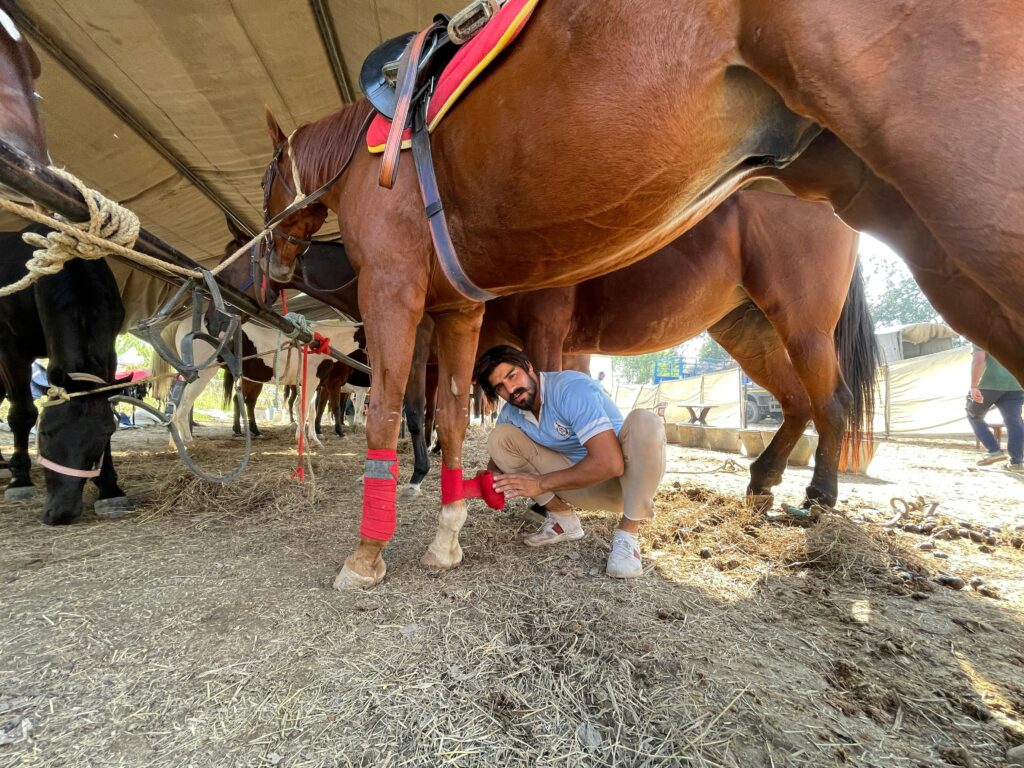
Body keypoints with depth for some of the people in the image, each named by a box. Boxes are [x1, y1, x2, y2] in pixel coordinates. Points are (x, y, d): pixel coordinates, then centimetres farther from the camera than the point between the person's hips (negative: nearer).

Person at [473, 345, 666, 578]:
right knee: (500, 437, -8)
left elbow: (609, 463, -34)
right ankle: (563, 520, 1)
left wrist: (541, 483, -28)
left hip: (624, 479, -5)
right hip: (580, 487, 5)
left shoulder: (571, 388, -26)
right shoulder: (510, 414, -4)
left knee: (644, 422, -36)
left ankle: (627, 534, -19)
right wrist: (493, 477, -18)